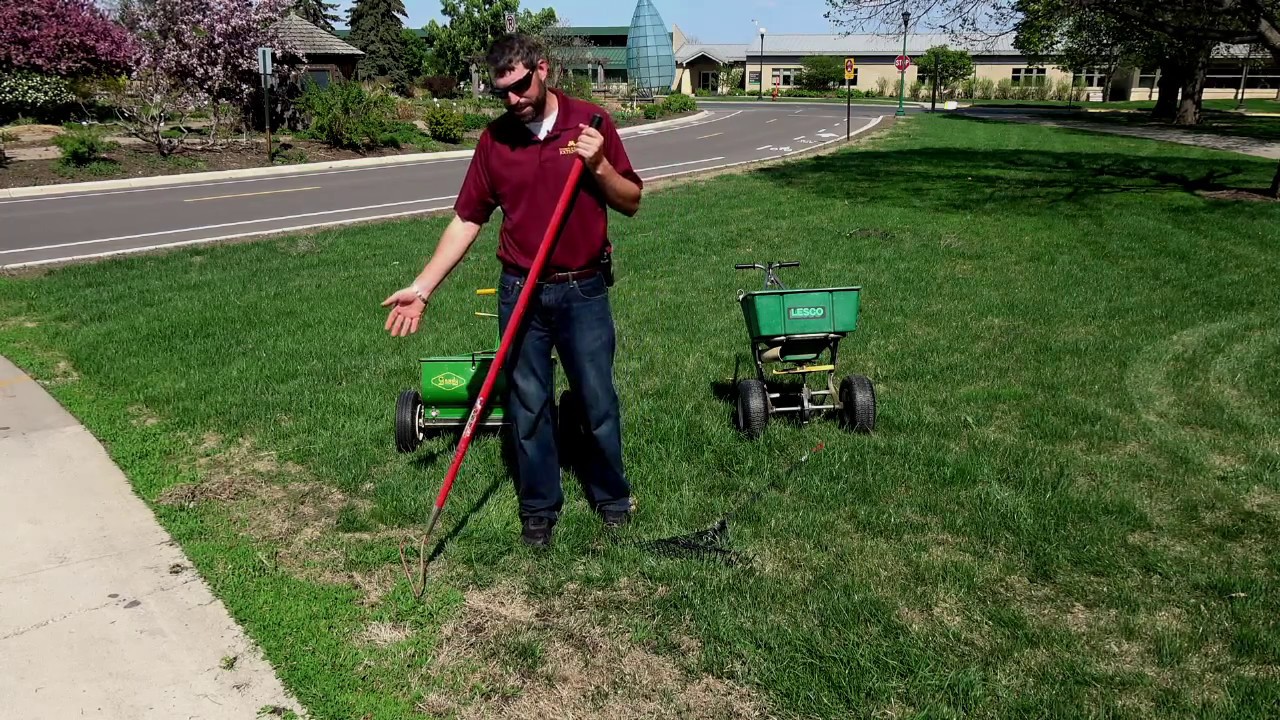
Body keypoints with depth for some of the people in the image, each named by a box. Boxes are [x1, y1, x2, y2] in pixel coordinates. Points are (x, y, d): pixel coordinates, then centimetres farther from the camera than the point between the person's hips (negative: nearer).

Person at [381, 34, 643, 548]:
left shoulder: (590, 122, -4)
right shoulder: (494, 139, 0)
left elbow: (631, 202, 0)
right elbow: (467, 220, 2)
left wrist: (599, 164, -19)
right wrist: (422, 288, -4)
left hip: (585, 291, -1)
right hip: (520, 292, 2)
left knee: (598, 402, 8)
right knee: (527, 405, 9)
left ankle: (611, 497, 29)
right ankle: (539, 507, 26)